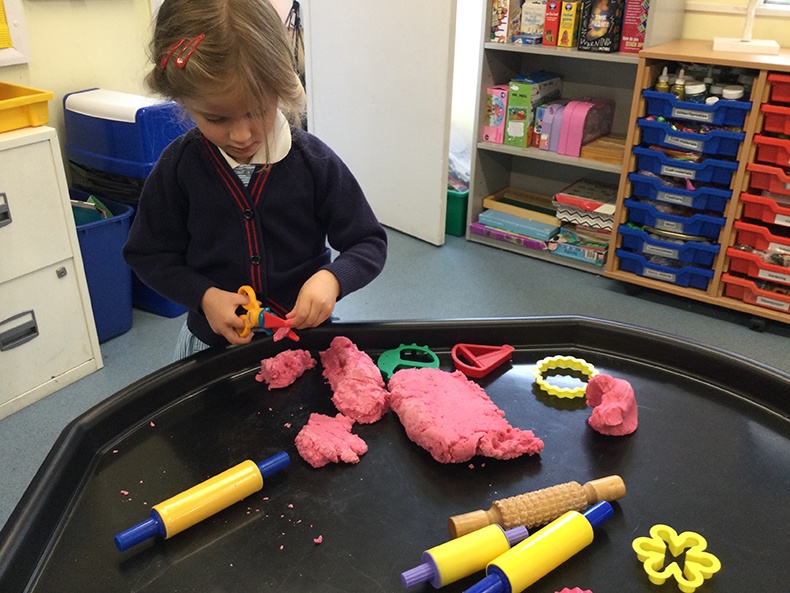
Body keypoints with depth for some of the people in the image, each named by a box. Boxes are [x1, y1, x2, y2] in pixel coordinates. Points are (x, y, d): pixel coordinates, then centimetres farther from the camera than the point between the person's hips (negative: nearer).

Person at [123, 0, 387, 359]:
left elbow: (370, 244, -8)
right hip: (214, 343, 1)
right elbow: (148, 255, -1)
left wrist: (332, 277, -28)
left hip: (305, 334, 0)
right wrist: (204, 296, -17)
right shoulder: (178, 167, -11)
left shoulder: (314, 162, -14)